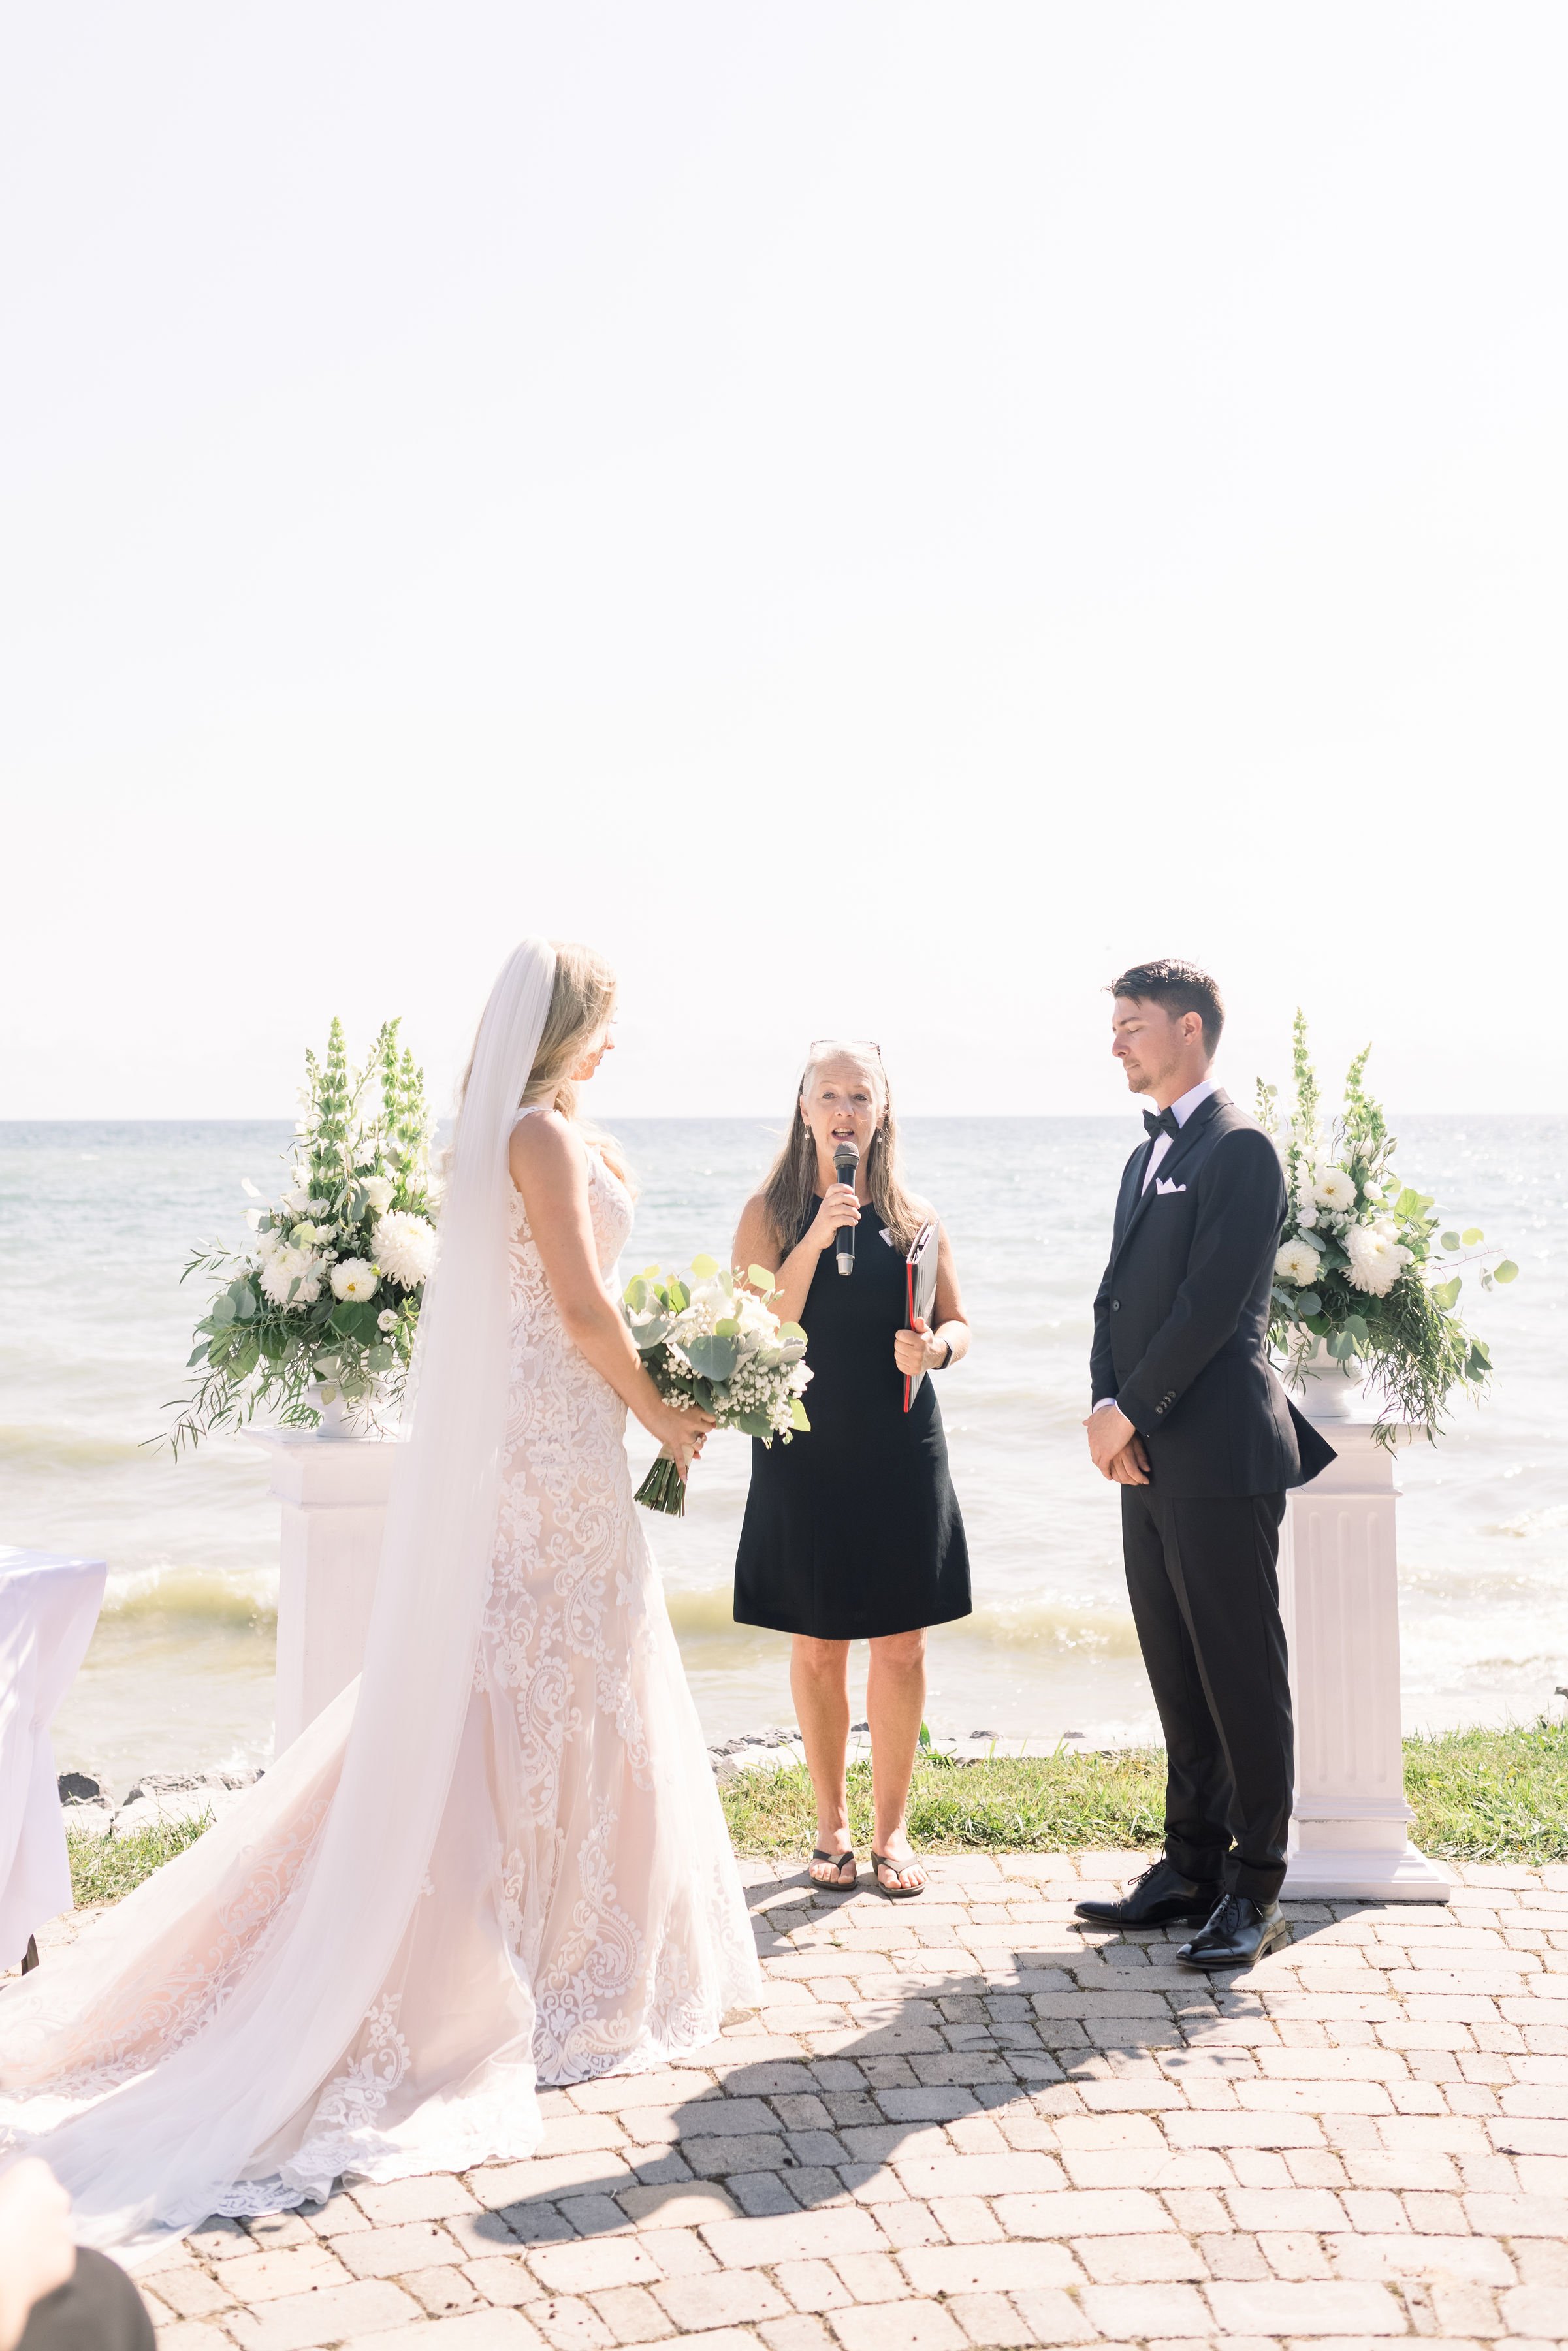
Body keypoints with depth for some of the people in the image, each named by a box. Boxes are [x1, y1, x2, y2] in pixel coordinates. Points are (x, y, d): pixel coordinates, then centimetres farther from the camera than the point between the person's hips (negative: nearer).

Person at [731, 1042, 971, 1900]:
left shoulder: (913, 1217, 4)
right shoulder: (770, 1212, -1)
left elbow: (958, 1322, 10)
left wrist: (936, 1348, -13)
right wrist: (818, 1234, -20)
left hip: (900, 1452, 1)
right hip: (806, 1455, -1)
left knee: (901, 1645, 4)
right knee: (816, 1648, 8)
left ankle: (890, 1828, 19)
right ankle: (831, 1823, 24)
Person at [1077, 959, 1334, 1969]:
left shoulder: (1240, 1149, -11)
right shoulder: (1147, 1157, 19)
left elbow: (1210, 1307, -17)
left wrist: (1131, 1413, -12)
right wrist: (1105, 1409, 0)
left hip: (1221, 1460, -9)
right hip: (1151, 1463, 9)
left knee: (1243, 1678, -1)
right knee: (1178, 1678, 14)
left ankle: (1255, 1892, 8)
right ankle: (1193, 1866, 24)